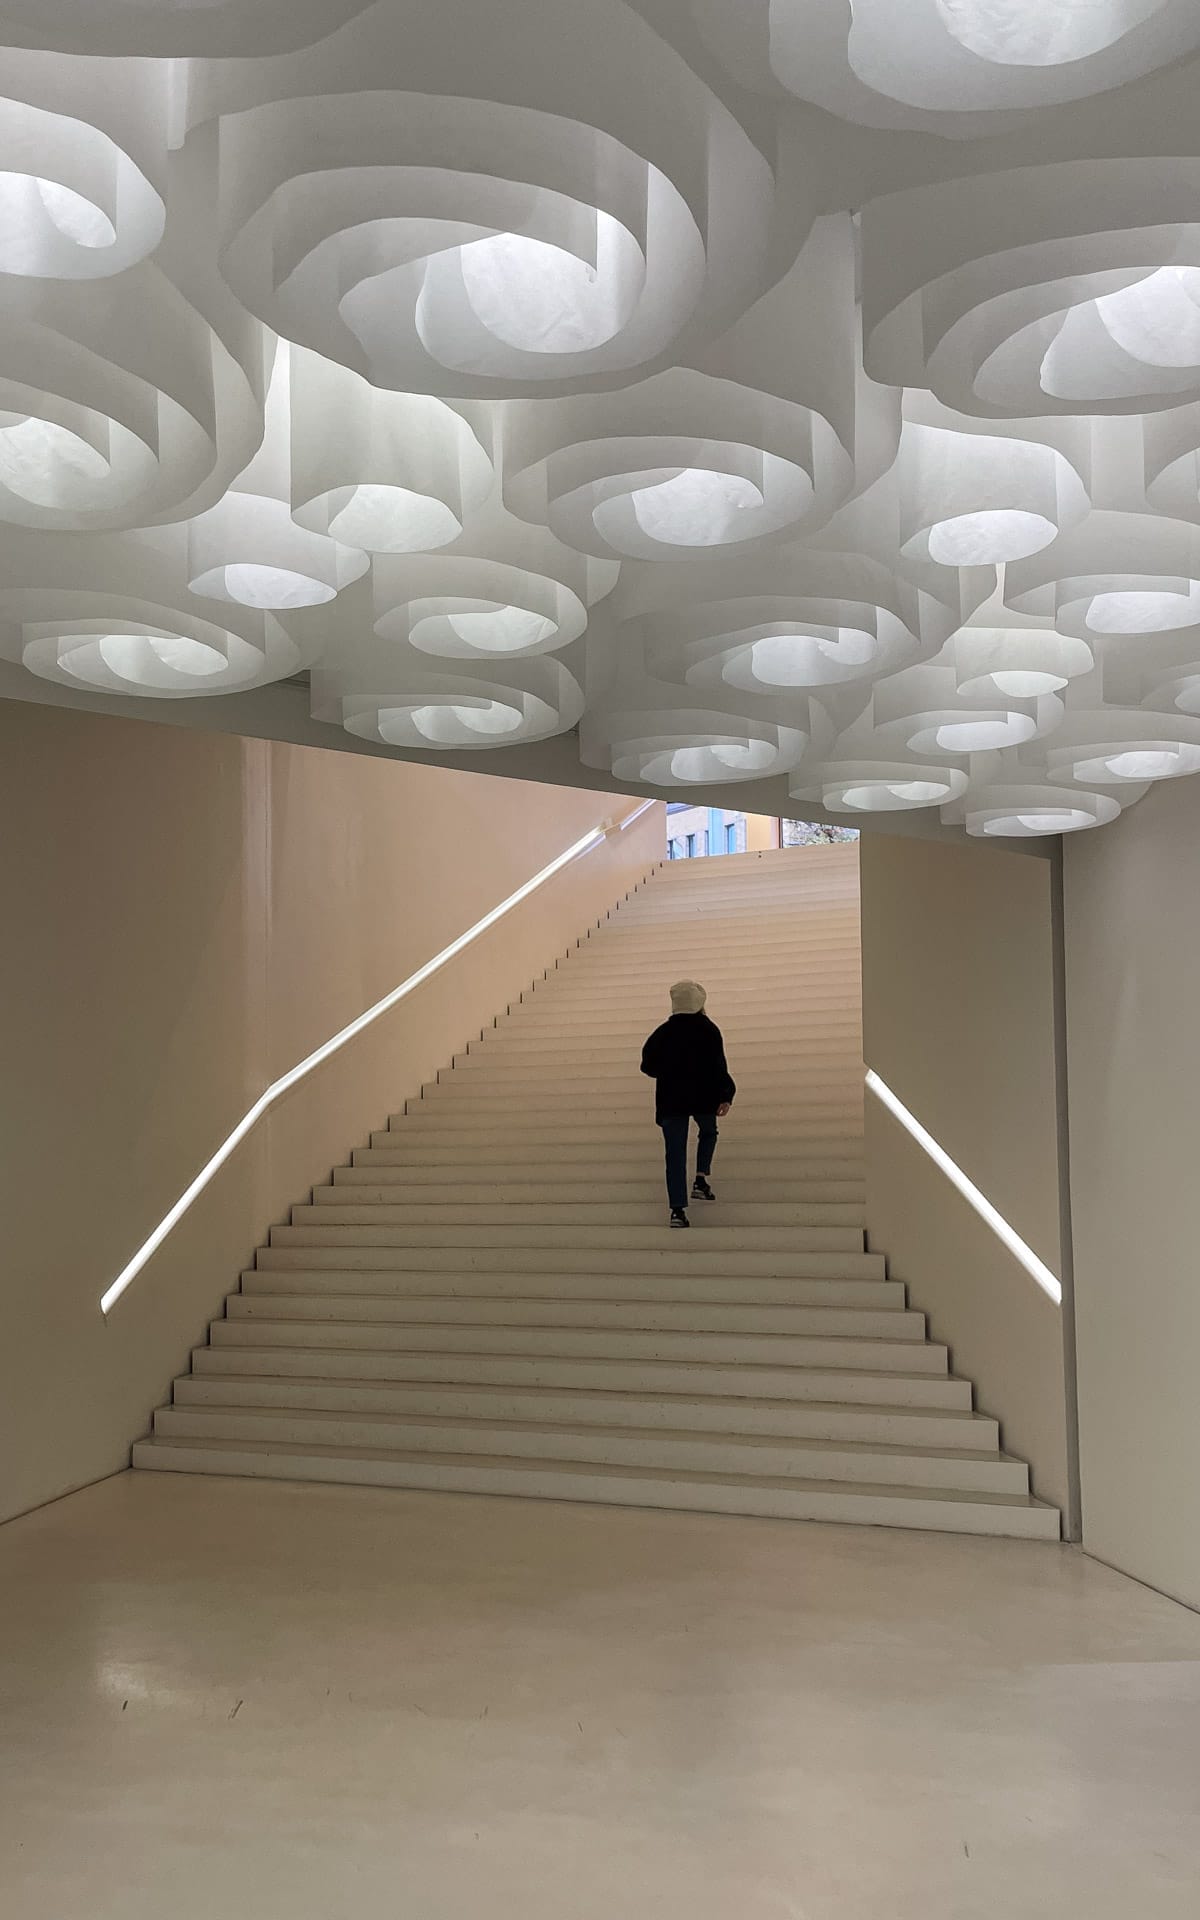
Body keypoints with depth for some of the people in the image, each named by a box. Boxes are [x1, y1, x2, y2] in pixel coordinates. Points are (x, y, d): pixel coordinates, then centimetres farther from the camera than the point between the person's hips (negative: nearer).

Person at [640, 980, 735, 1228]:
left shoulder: (663, 1032, 1)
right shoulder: (708, 1030, -5)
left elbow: (648, 1066, 3)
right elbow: (718, 1066, -11)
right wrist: (725, 1096, -8)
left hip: (671, 1100, 1)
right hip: (703, 1098, -1)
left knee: (675, 1154, 2)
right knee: (708, 1133, 28)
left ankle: (677, 1209, -7)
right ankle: (700, 1179, 8)